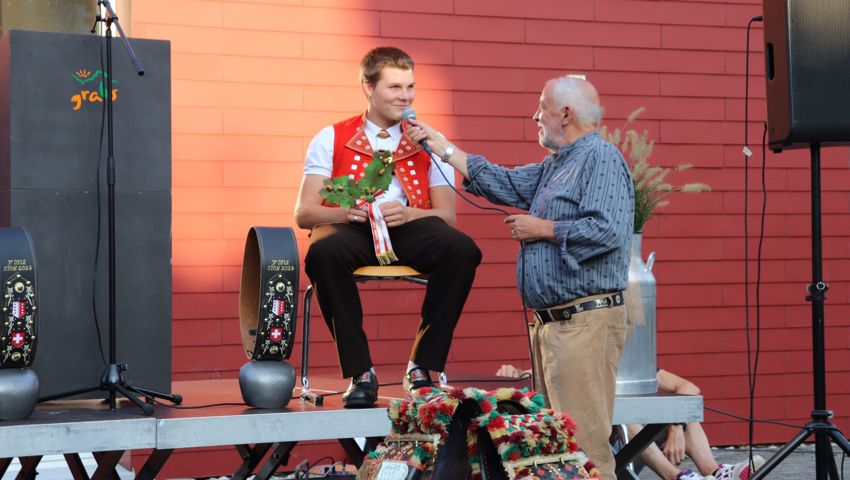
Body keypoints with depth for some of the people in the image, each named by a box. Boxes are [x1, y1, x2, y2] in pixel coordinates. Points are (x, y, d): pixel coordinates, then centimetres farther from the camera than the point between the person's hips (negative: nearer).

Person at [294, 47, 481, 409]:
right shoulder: (331, 140, 11)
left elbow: (447, 214, 7)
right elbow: (303, 213, 3)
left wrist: (406, 214, -14)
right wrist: (349, 212, -18)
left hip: (410, 229, 1)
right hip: (352, 230, -1)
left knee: (463, 250, -30)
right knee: (323, 253, -37)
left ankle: (423, 367, -16)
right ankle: (360, 373, -23)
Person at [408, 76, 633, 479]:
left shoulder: (602, 159, -11)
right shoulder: (553, 166, 19)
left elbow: (607, 231, -23)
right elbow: (504, 183, 23)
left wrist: (542, 229, -12)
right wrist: (442, 147, 24)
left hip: (586, 321, -10)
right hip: (551, 323, 10)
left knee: (584, 446, -11)